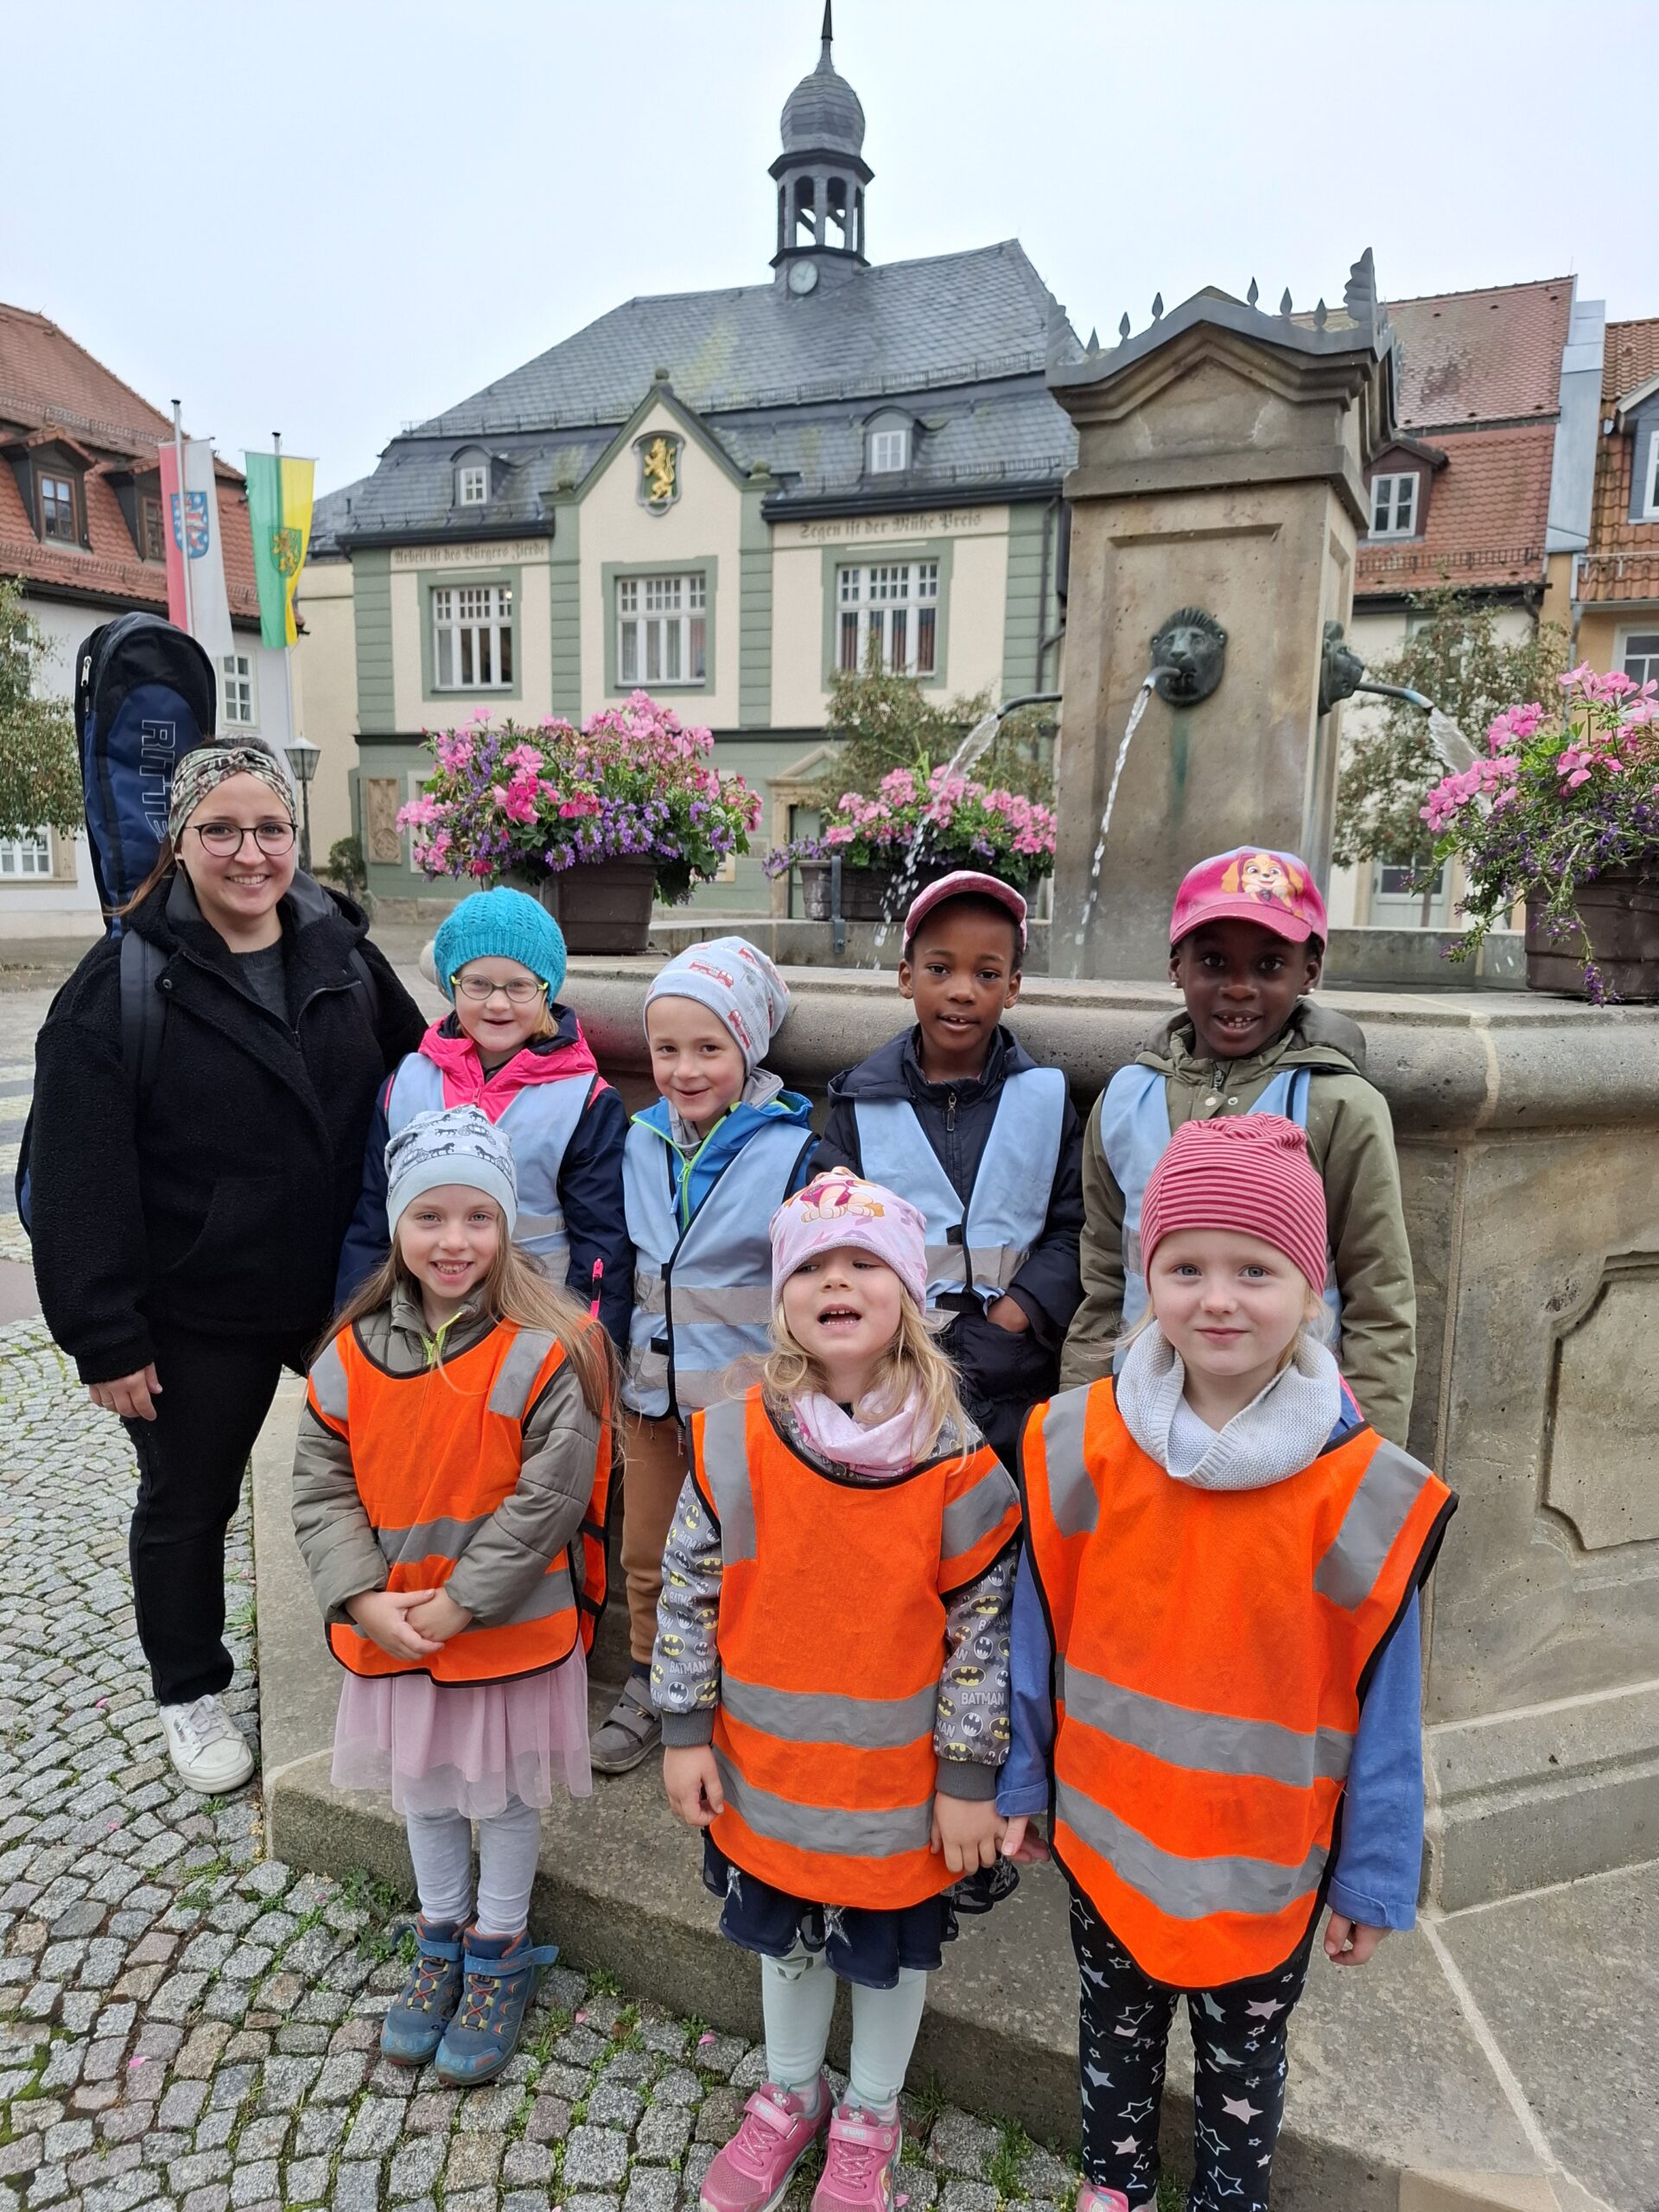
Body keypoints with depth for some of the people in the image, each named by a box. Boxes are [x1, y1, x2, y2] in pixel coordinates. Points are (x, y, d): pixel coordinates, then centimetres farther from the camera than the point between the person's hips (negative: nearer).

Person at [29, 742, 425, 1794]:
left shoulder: (343, 953, 1)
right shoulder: (124, 983, -12)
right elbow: (78, 1181, -13)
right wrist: (105, 1338, -14)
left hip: (347, 1293, 4)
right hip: (195, 1319, -3)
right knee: (189, 1506, 16)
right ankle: (191, 1690, 40)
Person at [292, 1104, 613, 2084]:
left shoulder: (549, 1349, -19)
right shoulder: (356, 1351, -5)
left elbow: (549, 1498, -20)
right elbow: (323, 1486, -2)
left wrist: (459, 1602, -19)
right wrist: (364, 1599, -13)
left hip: (512, 1627, -4)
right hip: (390, 1628, 5)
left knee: (505, 1792, 15)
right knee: (422, 1789, 23)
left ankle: (500, 1955, 38)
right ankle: (442, 1940, 46)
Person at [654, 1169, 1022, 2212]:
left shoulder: (959, 1466, -20)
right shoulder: (732, 1444, -15)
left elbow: (983, 1631, -12)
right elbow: (689, 1594, -4)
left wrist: (971, 1778, -8)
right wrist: (686, 1732, -1)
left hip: (904, 1784, -2)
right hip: (768, 1771, 2)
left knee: (896, 1946, 20)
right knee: (784, 1931, 25)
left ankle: (870, 2116, 49)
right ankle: (791, 2094, 53)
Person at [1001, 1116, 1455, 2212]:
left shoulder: (1367, 1490, -19)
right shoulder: (1079, 1442, -14)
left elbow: (1384, 1707, -10)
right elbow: (1038, 1635, -4)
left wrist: (1374, 1882, -4)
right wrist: (1020, 1783, 3)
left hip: (1266, 1869, -2)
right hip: (1104, 1834, 2)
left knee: (1242, 2064, 22)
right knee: (1116, 2034, 26)